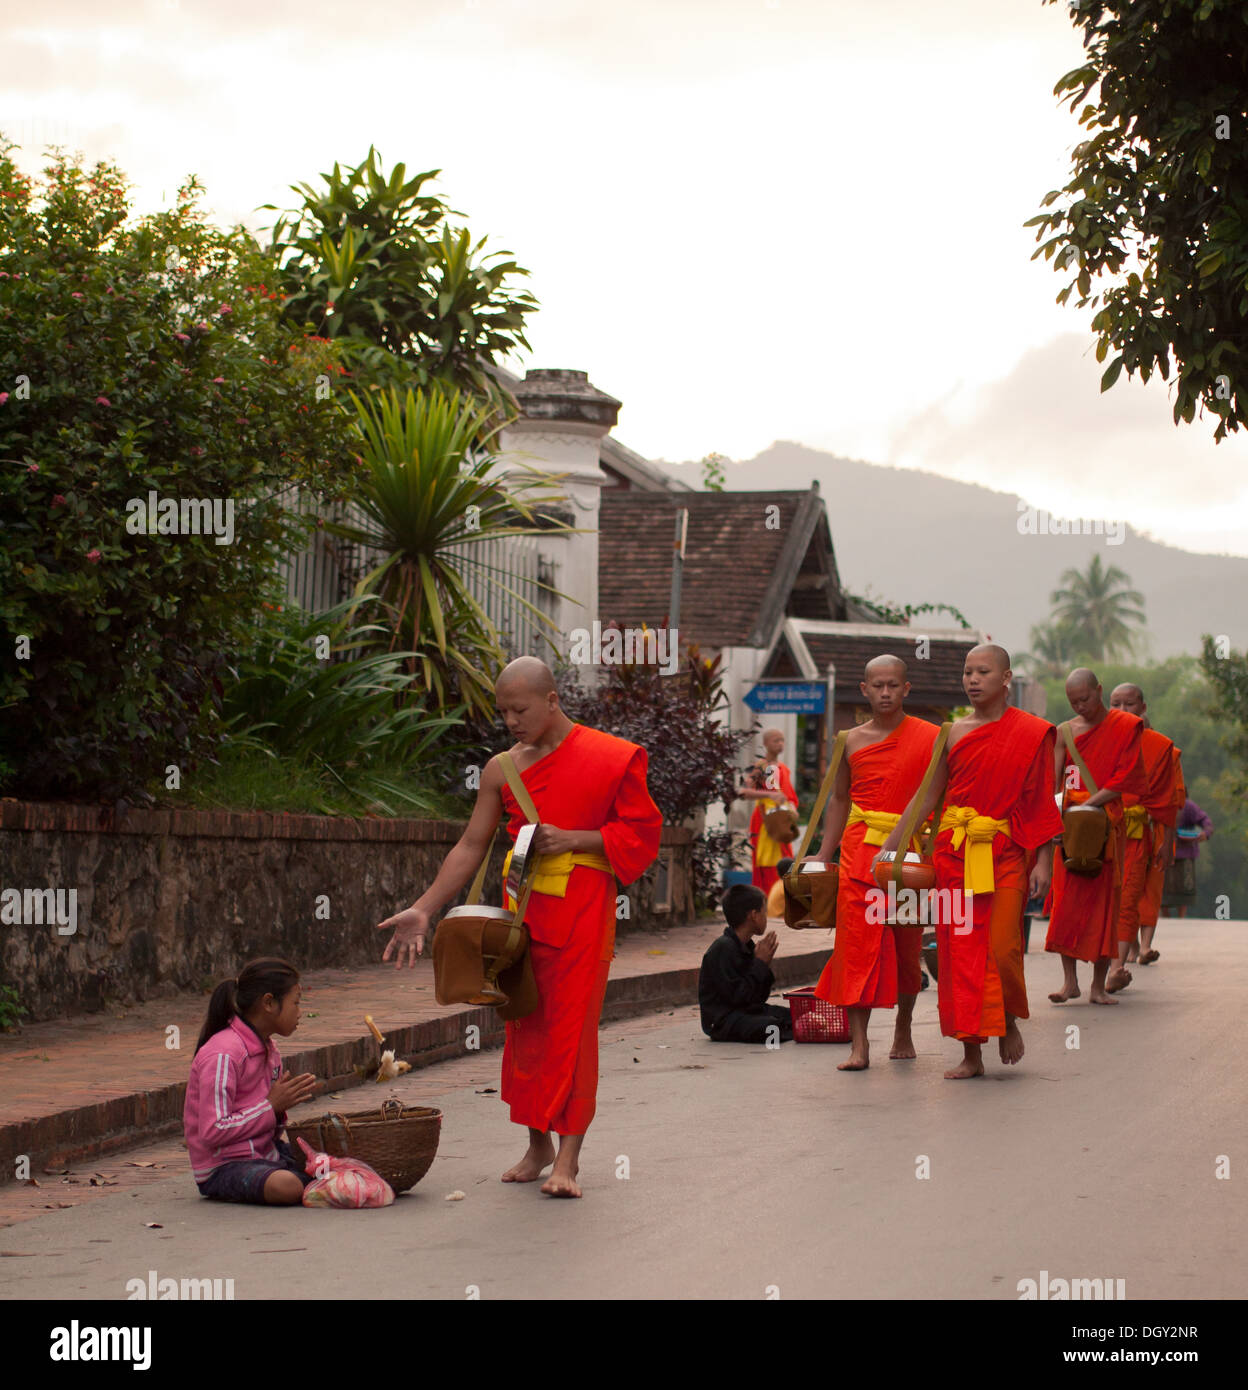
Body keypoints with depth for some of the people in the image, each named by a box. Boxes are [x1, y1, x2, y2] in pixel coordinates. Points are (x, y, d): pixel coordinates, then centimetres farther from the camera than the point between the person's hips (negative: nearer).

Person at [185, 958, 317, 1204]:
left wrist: (281, 1106, -4)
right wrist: (271, 1105, -18)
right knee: (287, 1186, -35)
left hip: (266, 1153, 9)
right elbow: (213, 1133, -25)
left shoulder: (269, 1049, 12)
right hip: (222, 1168, -9)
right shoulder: (222, 1054, -19)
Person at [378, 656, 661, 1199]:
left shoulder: (612, 759, -4)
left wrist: (573, 839, -14)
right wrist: (423, 909, 1)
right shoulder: (503, 770, 8)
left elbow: (640, 831, -1)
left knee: (571, 1026, -7)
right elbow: (471, 845, 8)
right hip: (522, 910, 4)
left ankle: (568, 1157, -4)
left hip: (581, 912, -4)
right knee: (525, 1025, 7)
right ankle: (537, 1145, 20)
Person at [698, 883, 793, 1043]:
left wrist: (764, 965, 1)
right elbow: (737, 996, -21)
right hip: (723, 1020, -10)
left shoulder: (746, 946, 13)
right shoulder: (723, 948, -15)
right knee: (772, 1027, -33)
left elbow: (758, 998, 14)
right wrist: (760, 963, -13)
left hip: (747, 1011, 10)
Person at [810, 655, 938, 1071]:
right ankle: (858, 1045, -10)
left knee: (907, 947, 10)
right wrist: (823, 856, 14)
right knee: (857, 942, -9)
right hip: (859, 850, 1)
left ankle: (903, 1030, 30)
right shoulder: (852, 741, 7)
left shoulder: (929, 738, -1)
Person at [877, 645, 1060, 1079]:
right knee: (959, 950, 1)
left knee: (1001, 948, -10)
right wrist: (890, 846, 3)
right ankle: (971, 1054, 8)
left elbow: (1041, 802, 1)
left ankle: (1009, 1022, 20)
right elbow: (927, 797, 9)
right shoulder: (953, 733, 7)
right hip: (955, 851, 3)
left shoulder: (1032, 733, 1)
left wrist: (1043, 861, -6)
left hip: (1005, 852, -3)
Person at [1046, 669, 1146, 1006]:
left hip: (1106, 823, -3)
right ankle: (1069, 981, 0)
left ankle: (1099, 985, 2)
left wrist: (1089, 804, -15)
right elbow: (1053, 778, 5)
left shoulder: (1126, 727, 1)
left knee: (1103, 901, -2)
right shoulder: (1066, 732, 11)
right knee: (1066, 900, -4)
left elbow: (1123, 779, -6)